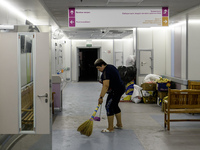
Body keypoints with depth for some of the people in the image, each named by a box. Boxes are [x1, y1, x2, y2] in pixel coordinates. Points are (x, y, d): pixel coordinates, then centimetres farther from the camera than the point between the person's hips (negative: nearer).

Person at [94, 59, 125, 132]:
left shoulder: (106, 72, -20)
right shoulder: (110, 66, 11)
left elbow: (106, 86, -27)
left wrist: (101, 97, -26)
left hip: (116, 90, -11)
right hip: (121, 88, 11)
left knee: (109, 107, -7)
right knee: (115, 106, 19)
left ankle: (110, 128, -3)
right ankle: (119, 124, 29)